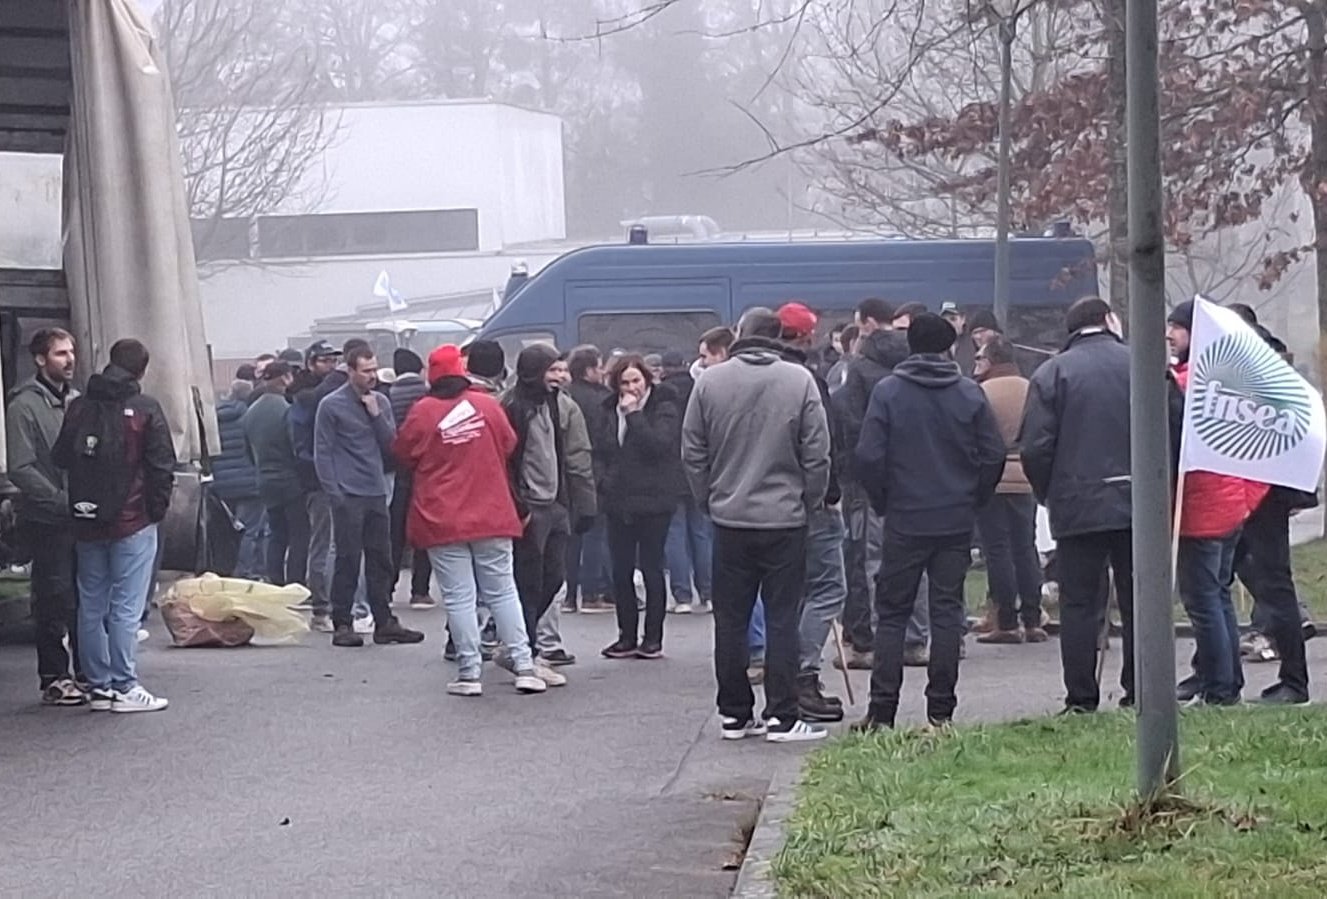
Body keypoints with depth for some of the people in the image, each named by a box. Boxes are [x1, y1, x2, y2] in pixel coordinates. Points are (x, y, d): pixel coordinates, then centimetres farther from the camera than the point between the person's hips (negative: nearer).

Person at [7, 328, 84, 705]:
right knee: (54, 600, -2)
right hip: (47, 522, -6)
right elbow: (21, 470, -13)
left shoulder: (77, 401, 13)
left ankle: (87, 672, 18)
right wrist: (63, 501, -19)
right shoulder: (24, 405, -8)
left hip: (83, 518, 6)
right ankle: (54, 678, 4)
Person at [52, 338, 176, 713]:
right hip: (132, 522, -5)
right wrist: (158, 508, 2)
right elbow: (162, 466, -9)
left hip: (87, 523, 5)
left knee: (91, 607, 10)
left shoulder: (79, 407, 6)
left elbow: (60, 459, 12)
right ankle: (124, 687, -5)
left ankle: (98, 686, 12)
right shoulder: (144, 409, -8)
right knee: (126, 608, -4)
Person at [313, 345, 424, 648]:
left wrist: (376, 415, -5)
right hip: (348, 495, -5)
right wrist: (333, 493, -11)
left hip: (377, 493, 5)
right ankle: (342, 625, 0)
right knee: (348, 560, -5)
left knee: (381, 560, 7)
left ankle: (384, 621, 13)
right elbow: (322, 452, -4)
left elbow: (391, 446, 8)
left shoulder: (380, 402, 13)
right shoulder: (332, 405, -3)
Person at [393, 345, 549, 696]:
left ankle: (470, 673, 0)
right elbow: (509, 445, 10)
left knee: (459, 597, 1)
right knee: (502, 592, 9)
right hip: (491, 516, 2)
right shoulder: (487, 405, -2)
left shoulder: (421, 412, -7)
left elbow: (403, 459, 5)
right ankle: (524, 666, 4)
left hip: (441, 519, -2)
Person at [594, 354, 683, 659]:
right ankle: (627, 636, 15)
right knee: (620, 571, 6)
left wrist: (634, 414, -19)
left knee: (651, 568, 1)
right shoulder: (610, 411, 10)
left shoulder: (664, 408, -6)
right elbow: (599, 451, 17)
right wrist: (603, 480, 1)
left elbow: (658, 445, -21)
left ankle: (652, 638, 7)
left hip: (652, 501, -5)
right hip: (618, 502, 5)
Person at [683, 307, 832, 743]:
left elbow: (693, 453, 3)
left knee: (731, 620, 9)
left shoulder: (709, 381, -1)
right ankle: (781, 717, -1)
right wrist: (811, 501, 8)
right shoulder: (799, 381, -6)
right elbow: (817, 454, -5)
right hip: (785, 518, -2)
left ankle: (734, 714, 12)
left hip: (729, 517, 2)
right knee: (782, 618, 1)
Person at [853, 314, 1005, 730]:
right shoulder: (970, 394, 0)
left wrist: (883, 503, 4)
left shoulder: (888, 392, -5)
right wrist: (973, 500, 10)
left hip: (904, 521, -1)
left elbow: (869, 457, -9)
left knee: (892, 613, 5)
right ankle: (941, 709, 5)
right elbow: (994, 455, -1)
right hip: (957, 522, 1)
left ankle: (882, 710, 1)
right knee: (947, 611, 6)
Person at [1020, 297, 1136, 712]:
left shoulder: (1052, 374, -1)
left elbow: (1034, 448, -5)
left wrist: (1048, 494, 10)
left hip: (1077, 507, -1)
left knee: (1079, 604, 2)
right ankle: (1141, 694, 7)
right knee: (1139, 602, 8)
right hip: (1138, 506, 1)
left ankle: (1081, 700, 0)